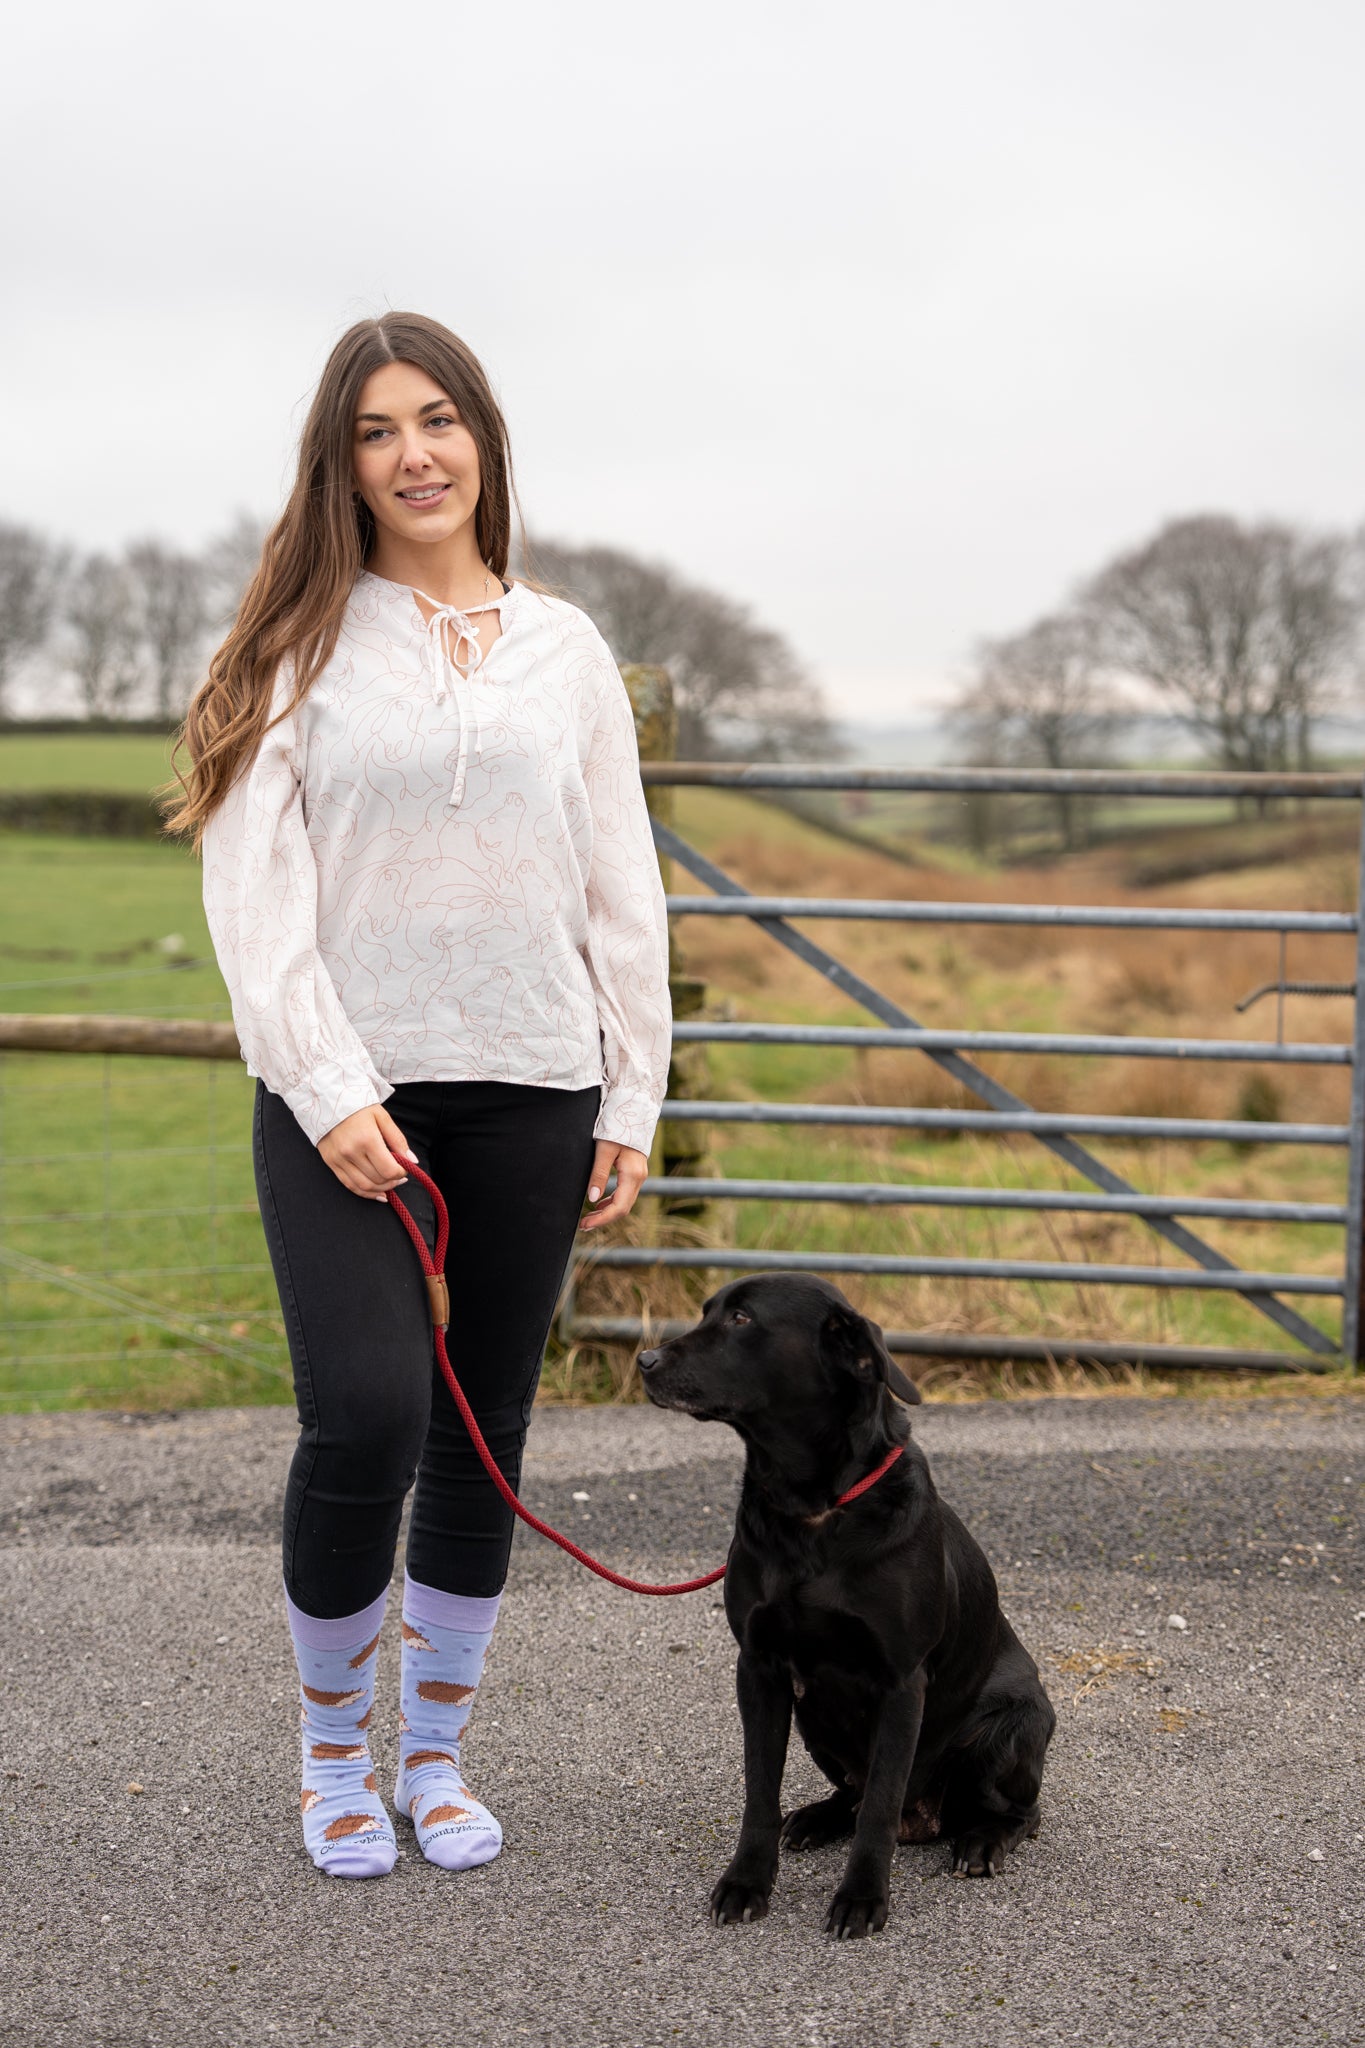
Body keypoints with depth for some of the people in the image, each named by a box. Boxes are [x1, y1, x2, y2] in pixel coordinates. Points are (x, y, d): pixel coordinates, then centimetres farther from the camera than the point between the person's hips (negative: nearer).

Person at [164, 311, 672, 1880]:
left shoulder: (564, 649, 10)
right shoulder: (302, 644, 2)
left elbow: (621, 890, 11)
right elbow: (255, 886, -5)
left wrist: (633, 1102, 6)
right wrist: (329, 1093, -14)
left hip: (528, 1093, 3)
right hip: (345, 1092, -3)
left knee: (483, 1437, 8)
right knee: (365, 1418, -14)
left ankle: (435, 1754, 24)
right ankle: (332, 1748, 10)